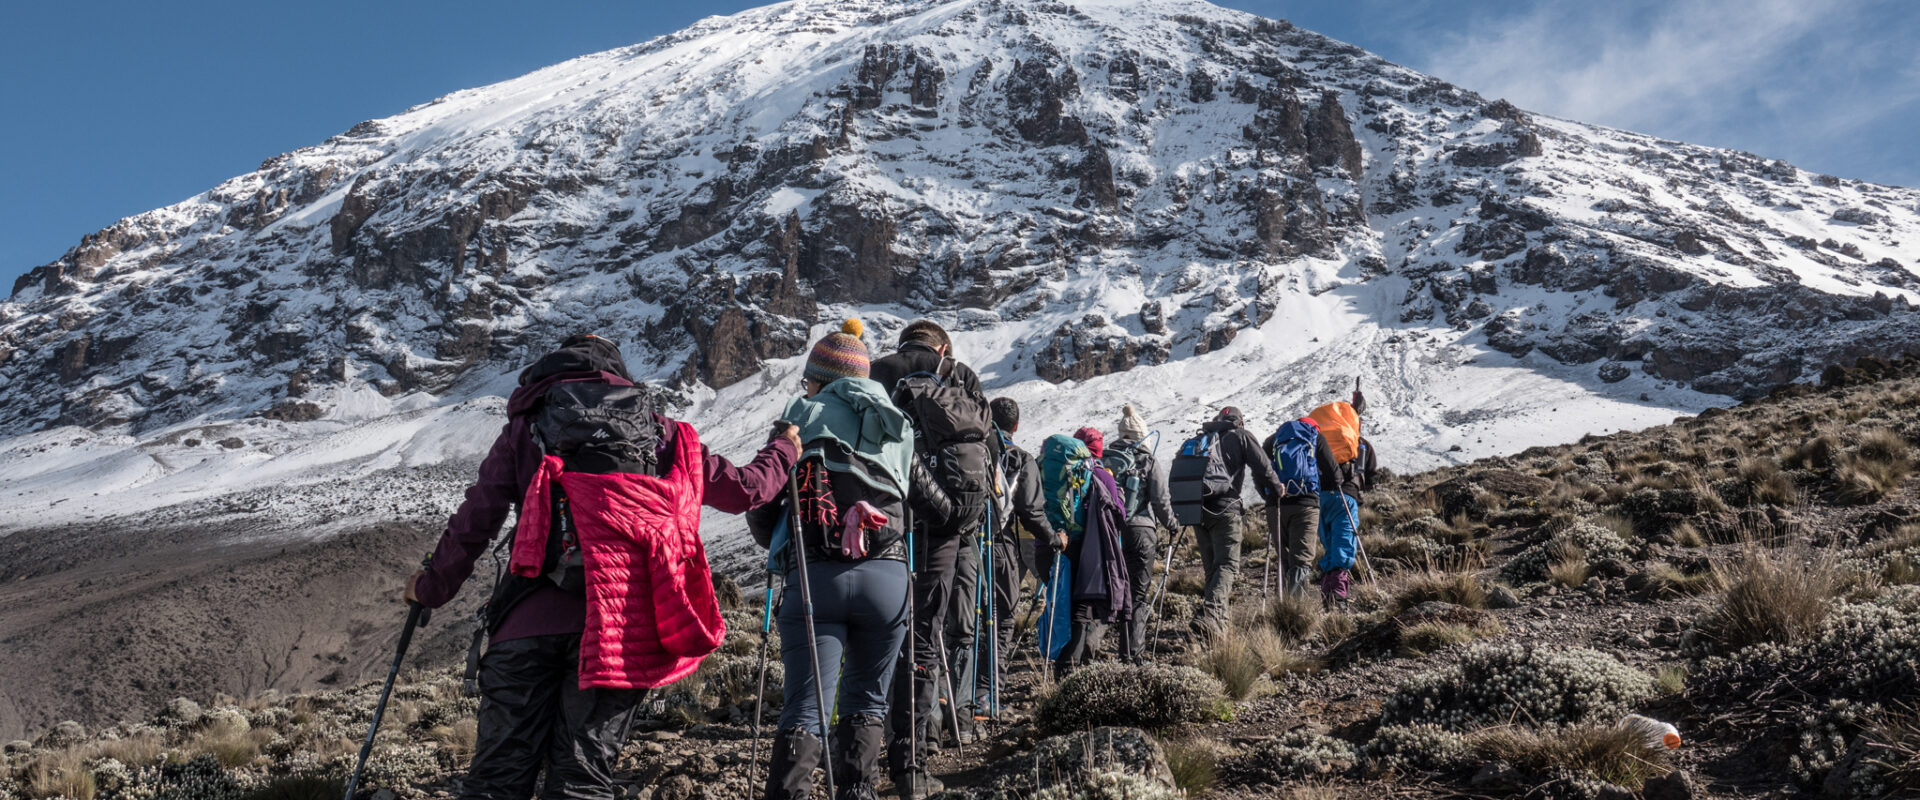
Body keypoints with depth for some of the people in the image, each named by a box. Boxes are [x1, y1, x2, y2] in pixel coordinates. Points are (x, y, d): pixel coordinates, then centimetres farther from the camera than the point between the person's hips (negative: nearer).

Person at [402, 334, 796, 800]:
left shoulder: (528, 427, 18)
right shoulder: (662, 434, 21)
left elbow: (475, 520, 13)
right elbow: (744, 489, 26)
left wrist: (432, 587, 28)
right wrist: (784, 448, 46)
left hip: (532, 622, -1)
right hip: (622, 627, 1)